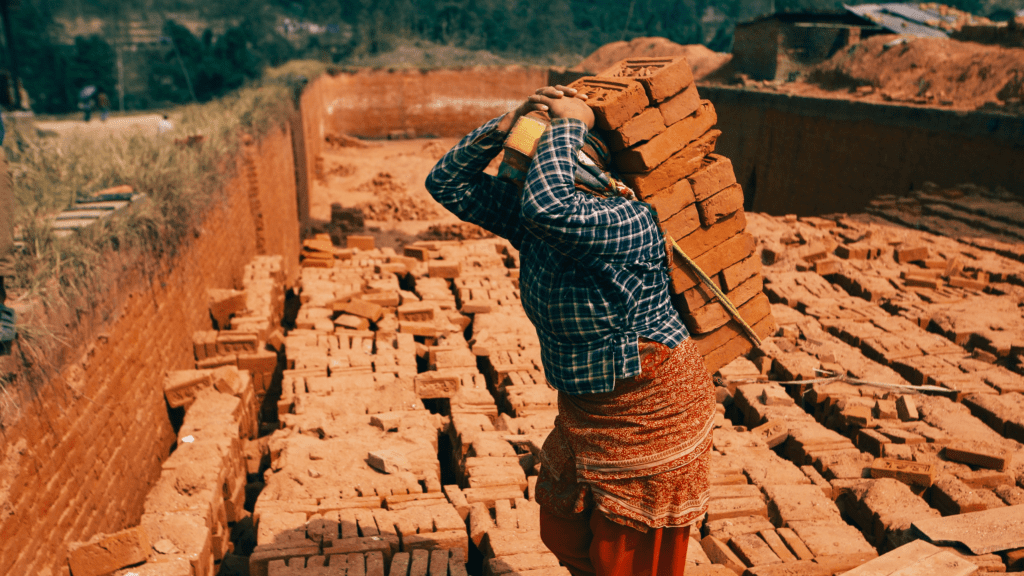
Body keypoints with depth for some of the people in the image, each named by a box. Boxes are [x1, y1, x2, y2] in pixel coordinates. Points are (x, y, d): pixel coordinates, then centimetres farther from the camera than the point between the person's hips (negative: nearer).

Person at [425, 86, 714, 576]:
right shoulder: (527, 215, -5)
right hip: (585, 407, 8)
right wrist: (512, 119, -14)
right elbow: (448, 183, -6)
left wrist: (568, 124, -32)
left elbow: (549, 205, -47)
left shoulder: (629, 222, -28)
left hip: (649, 413, -7)